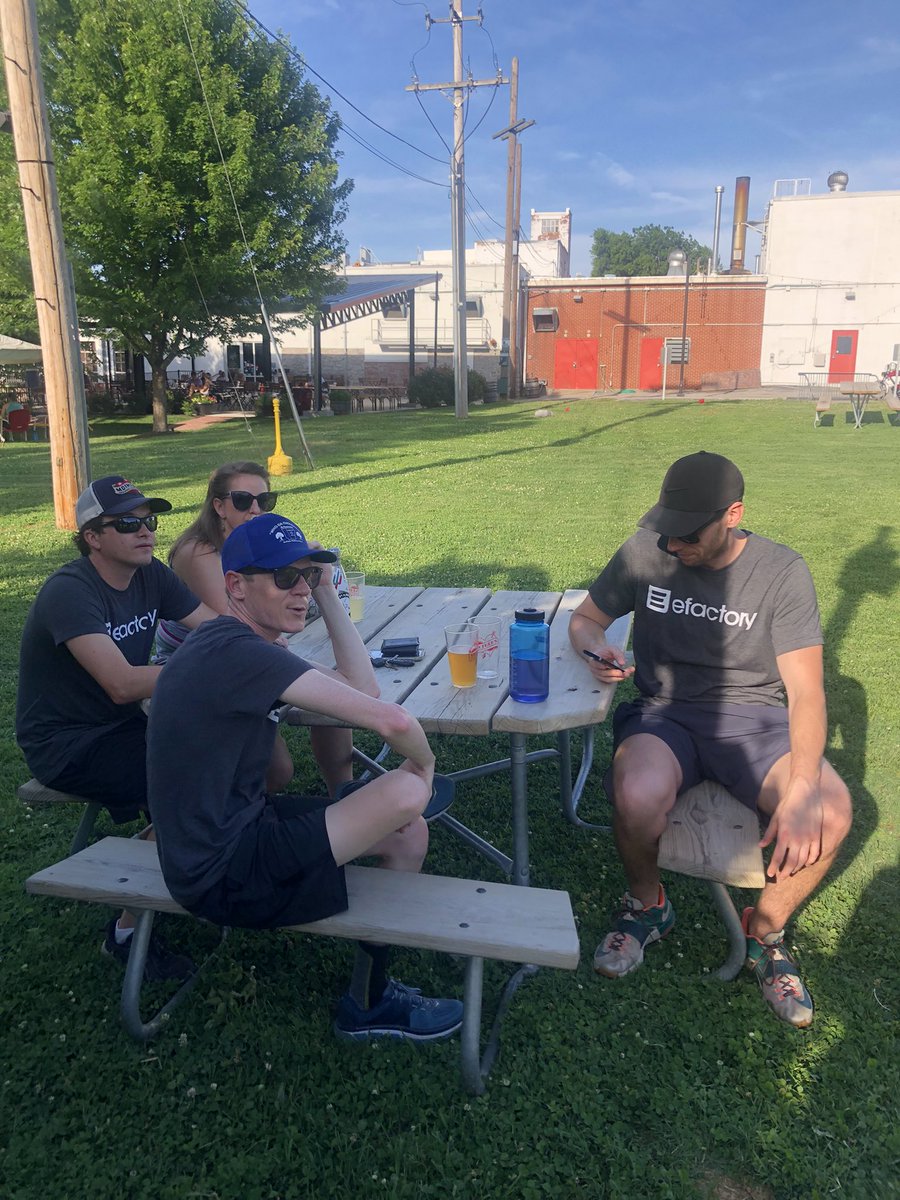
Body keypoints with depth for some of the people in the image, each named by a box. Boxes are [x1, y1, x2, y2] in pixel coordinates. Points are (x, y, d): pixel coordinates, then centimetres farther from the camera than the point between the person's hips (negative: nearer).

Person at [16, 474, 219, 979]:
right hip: (65, 746, -7)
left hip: (123, 728, 7)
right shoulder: (69, 592, -22)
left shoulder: (152, 575, 0)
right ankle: (129, 929, -5)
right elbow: (122, 684, -33)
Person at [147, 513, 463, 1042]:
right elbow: (391, 719, -30)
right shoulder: (238, 653, -26)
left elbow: (362, 687, 6)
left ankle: (371, 992, 25)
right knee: (407, 793, -16)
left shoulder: (237, 648, 6)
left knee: (409, 834, 7)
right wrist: (425, 763, -9)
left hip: (242, 826, 10)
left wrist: (327, 591, 2)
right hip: (224, 877, -10)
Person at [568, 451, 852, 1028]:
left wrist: (803, 790, -27)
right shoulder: (645, 553, -4)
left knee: (831, 812, -27)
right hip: (665, 712, 0)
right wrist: (595, 646, -16)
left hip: (754, 717, 0)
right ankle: (647, 904, 4)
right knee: (638, 797, -33)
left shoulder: (781, 570, -8)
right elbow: (584, 618, 11)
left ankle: (765, 930, 5)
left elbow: (806, 689, -12)